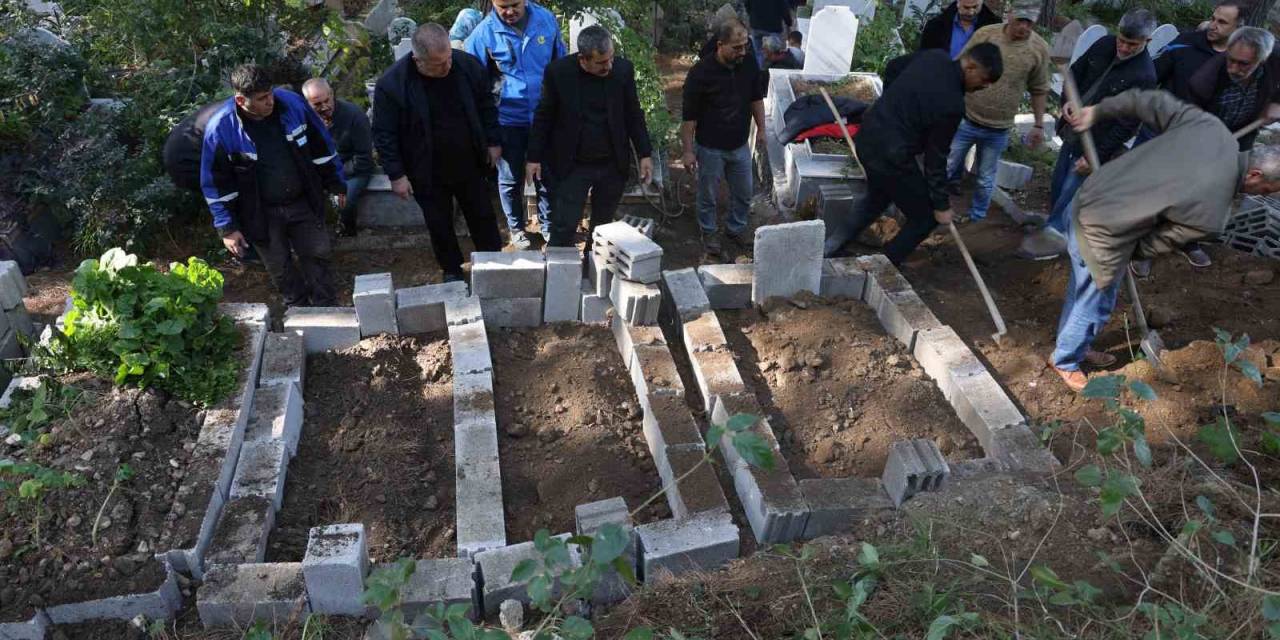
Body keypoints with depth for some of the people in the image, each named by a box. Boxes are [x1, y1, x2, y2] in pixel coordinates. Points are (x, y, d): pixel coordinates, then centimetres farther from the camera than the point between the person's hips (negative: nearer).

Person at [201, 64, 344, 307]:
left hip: (304, 203, 2)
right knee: (280, 267, 12)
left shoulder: (292, 103, -14)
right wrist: (227, 228, -9)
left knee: (318, 254, 12)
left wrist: (336, 184, 7)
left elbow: (321, 147, 1)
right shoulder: (220, 128, -20)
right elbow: (216, 182, -10)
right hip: (262, 214, -2)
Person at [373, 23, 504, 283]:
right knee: (440, 226, 14)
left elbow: (486, 104, 2)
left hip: (470, 165, 2)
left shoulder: (468, 64, -15)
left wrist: (493, 142, 4)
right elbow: (384, 134, -14)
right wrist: (396, 174, -13)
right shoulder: (391, 84, -23)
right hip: (428, 173, -2)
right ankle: (452, 270, 38)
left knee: (484, 218, 17)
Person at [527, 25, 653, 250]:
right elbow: (544, 117, -1)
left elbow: (634, 115, 4)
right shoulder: (558, 71, -11)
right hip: (572, 166, -2)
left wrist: (645, 154, 2)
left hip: (613, 164, 2)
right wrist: (534, 157, 0)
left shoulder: (623, 69, -6)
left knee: (603, 225, 13)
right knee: (564, 227, -4)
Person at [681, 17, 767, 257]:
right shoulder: (701, 72, -20)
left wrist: (761, 130, 9)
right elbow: (689, 116, -15)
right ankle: (708, 233, 34)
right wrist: (688, 150, -13)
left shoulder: (750, 66, -7)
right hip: (710, 148, -4)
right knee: (708, 195, 12)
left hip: (741, 145, 4)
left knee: (743, 193, 16)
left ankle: (736, 229, 39)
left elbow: (756, 99, 10)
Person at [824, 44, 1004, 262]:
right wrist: (942, 205, -4)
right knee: (925, 217, 9)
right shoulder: (952, 105, -23)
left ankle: (828, 248, 32)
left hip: (868, 135, 9)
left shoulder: (934, 55, 0)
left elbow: (894, 66, 18)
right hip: (891, 156, -9)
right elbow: (935, 158, -15)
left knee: (876, 199, 32)